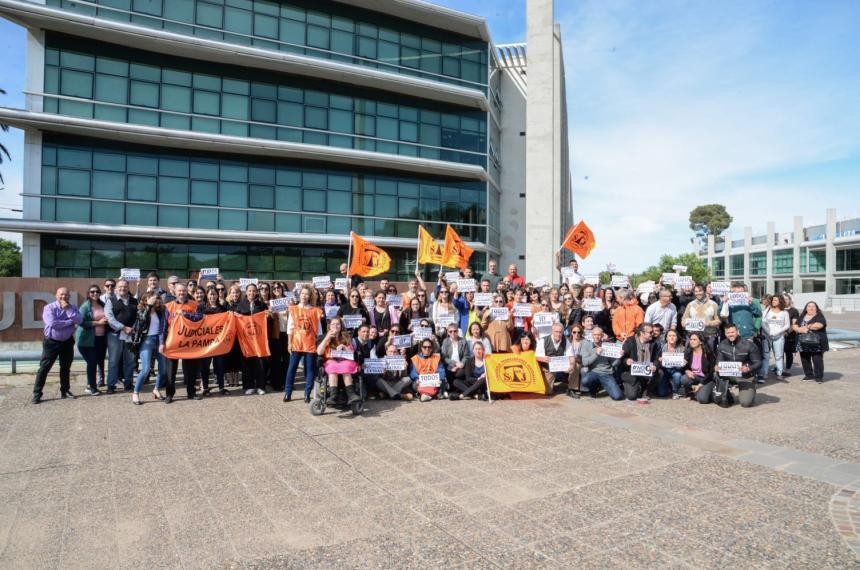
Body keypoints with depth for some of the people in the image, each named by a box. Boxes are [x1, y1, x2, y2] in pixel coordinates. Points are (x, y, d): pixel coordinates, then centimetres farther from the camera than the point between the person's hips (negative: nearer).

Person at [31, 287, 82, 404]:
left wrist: (68, 309, -20)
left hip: (67, 342, 4)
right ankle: (37, 394, 4)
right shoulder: (49, 308, -10)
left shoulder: (72, 307, 2)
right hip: (51, 342, -4)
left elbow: (79, 321, -14)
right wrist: (70, 321, -16)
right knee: (44, 368, -2)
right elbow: (53, 324, -25)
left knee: (66, 368, 12)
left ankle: (65, 392, 22)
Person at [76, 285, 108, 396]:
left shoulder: (103, 305, 8)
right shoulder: (85, 306, -9)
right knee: (92, 362, -6)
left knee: (101, 361, 9)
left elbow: (107, 318, 22)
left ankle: (91, 384, 24)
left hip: (101, 338, 6)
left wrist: (106, 321, 0)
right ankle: (91, 386, 8)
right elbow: (82, 322, -19)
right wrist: (97, 323, -20)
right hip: (88, 339, -6)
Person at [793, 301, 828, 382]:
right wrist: (801, 330, -13)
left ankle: (819, 377, 4)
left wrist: (806, 327, -11)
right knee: (805, 360, 10)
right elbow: (795, 327, 8)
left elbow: (818, 325, -21)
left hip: (816, 343, -5)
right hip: (804, 343, 5)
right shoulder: (801, 317, 15)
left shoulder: (820, 317, -2)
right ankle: (808, 375, 22)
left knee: (817, 360, -5)